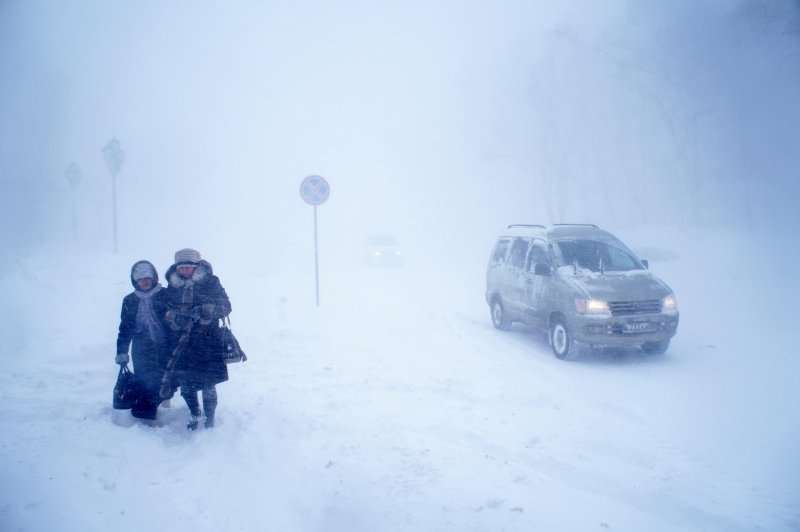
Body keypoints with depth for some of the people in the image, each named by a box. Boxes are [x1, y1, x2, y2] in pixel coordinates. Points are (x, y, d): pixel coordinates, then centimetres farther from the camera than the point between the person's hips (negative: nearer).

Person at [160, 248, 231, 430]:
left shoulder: (210, 282, -4)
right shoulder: (173, 286, 7)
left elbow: (226, 306, -8)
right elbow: (167, 312, 12)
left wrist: (206, 310, -26)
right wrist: (175, 317, -12)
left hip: (209, 340, -3)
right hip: (184, 340, 3)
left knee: (208, 384, -1)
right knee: (185, 382, 5)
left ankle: (209, 420, 19)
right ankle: (194, 413, 33)